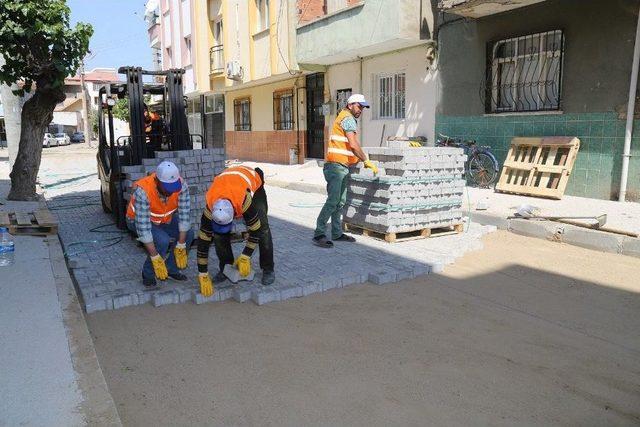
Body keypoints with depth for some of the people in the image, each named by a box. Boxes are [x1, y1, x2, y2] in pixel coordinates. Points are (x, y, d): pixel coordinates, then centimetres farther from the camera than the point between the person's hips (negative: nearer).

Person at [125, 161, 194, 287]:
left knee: (188, 234, -16)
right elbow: (143, 227, -39)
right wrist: (155, 258, -38)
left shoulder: (181, 185, -29)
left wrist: (180, 246, -26)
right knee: (162, 241, -29)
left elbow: (184, 214, -25)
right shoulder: (143, 191, -39)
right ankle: (148, 274, -4)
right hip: (138, 220, -4)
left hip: (164, 219, 5)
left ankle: (171, 269, 4)